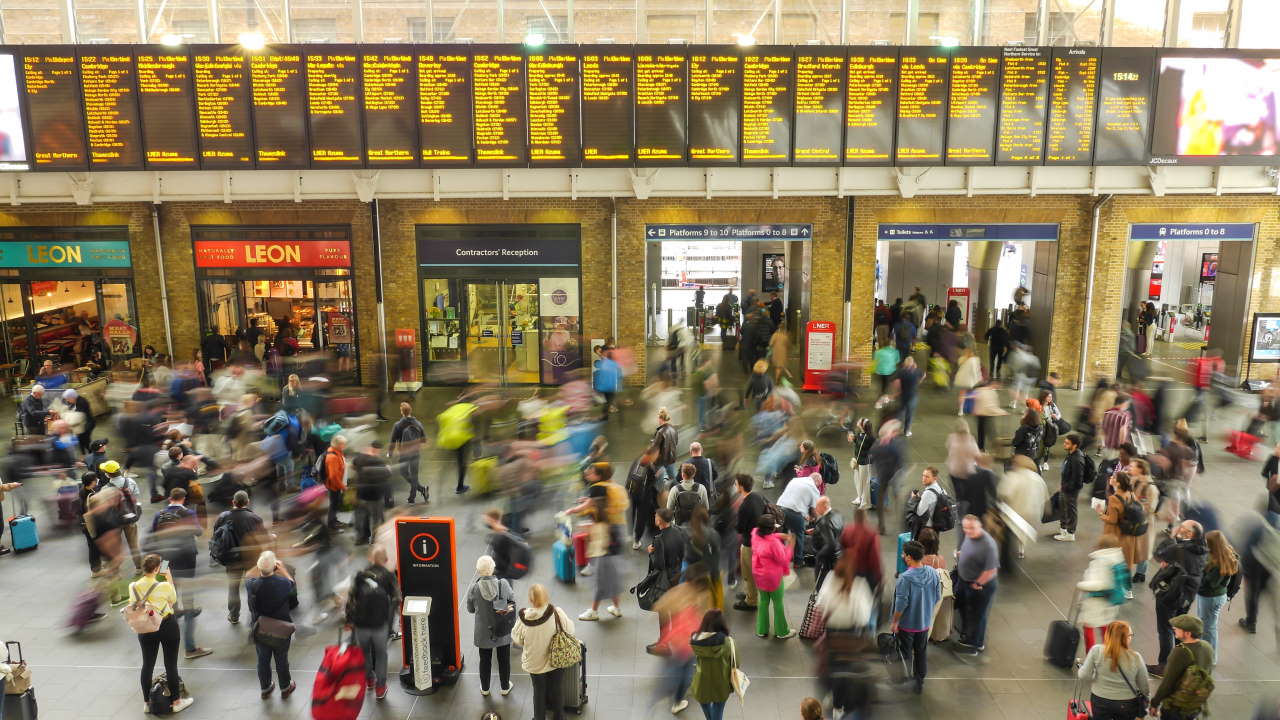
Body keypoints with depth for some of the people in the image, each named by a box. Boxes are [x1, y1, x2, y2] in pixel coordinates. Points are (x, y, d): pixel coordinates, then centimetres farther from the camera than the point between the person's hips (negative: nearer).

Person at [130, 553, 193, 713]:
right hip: (167, 626, -4)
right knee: (171, 664, 7)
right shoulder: (164, 586, -21)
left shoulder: (133, 587, -9)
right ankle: (177, 701, 18)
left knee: (147, 664, 16)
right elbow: (173, 600, -1)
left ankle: (146, 703, 28)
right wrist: (169, 579, 1)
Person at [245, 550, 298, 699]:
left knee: (263, 660, 23)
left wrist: (259, 566, 3)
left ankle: (265, 688, 42)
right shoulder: (284, 583, -29)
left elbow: (247, 576, 0)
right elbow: (292, 585, -4)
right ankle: (285, 688, 39)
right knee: (282, 660, 19)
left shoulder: (252, 584, -26)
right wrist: (283, 570, 3)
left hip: (260, 631, 1)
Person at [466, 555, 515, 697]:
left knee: (485, 660, 22)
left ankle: (485, 688, 41)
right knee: (504, 659, 21)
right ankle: (505, 687, 39)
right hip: (503, 631, 0)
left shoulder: (473, 588, -22)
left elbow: (470, 609, -6)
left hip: (483, 633, 0)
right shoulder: (503, 584, -21)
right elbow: (512, 599, -3)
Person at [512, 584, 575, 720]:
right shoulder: (557, 613, -25)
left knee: (539, 692, 23)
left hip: (535, 662, 0)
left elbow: (517, 639, -8)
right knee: (557, 690, 23)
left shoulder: (523, 618, -25)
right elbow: (570, 629, -9)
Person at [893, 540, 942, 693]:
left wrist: (894, 623, -9)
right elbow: (937, 597, -1)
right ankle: (920, 683, 33)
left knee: (906, 654, 16)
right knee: (921, 653, 20)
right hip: (925, 623, 5)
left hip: (907, 624, -4)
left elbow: (901, 604, -23)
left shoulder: (905, 578, -29)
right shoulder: (933, 573, -12)